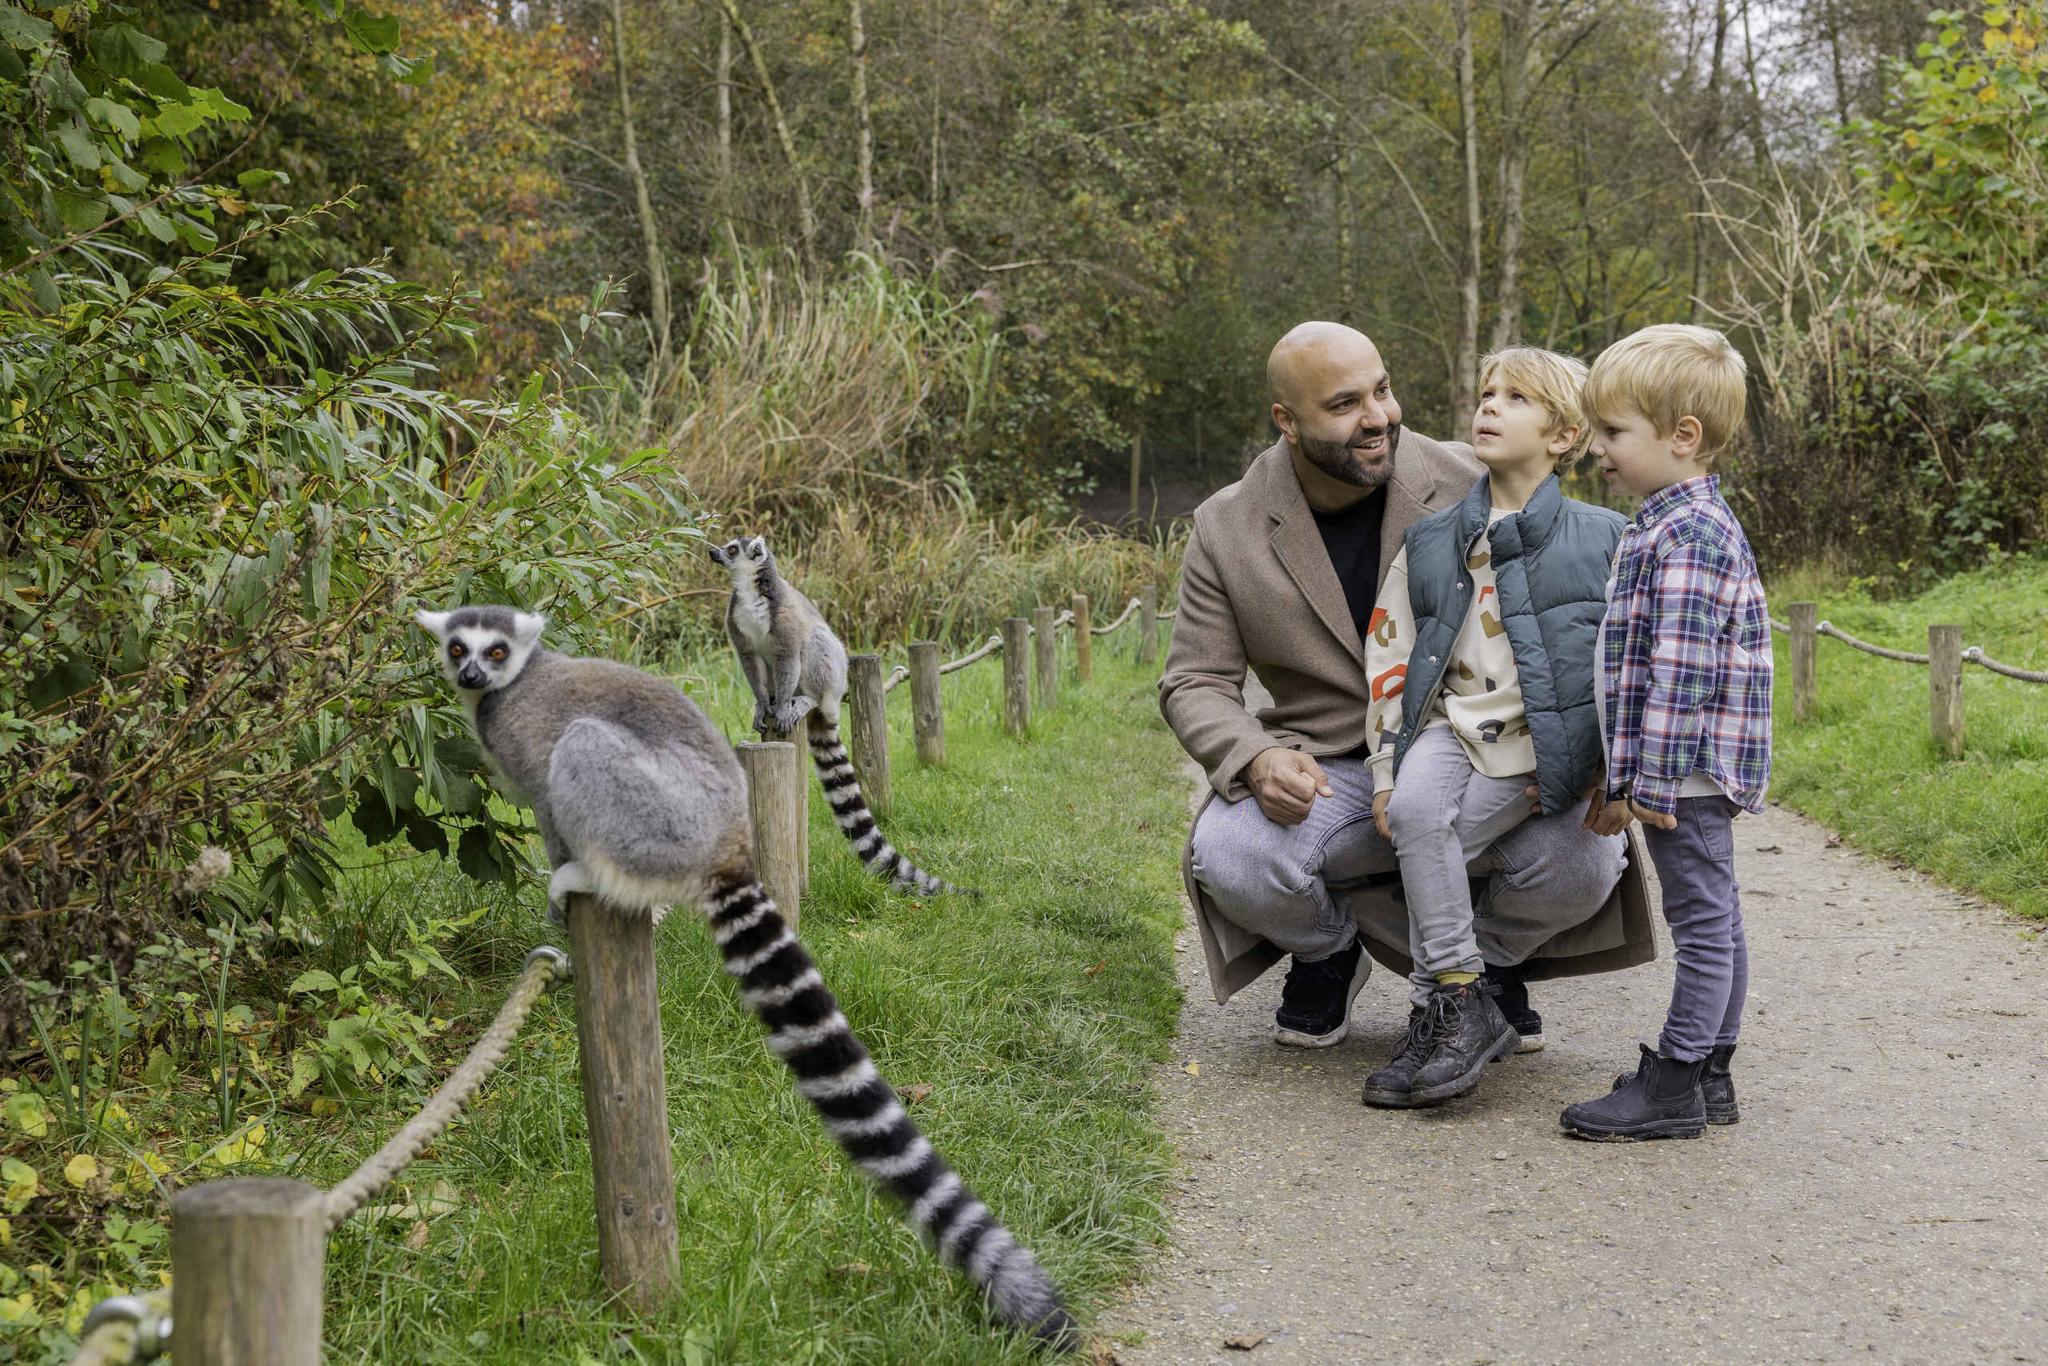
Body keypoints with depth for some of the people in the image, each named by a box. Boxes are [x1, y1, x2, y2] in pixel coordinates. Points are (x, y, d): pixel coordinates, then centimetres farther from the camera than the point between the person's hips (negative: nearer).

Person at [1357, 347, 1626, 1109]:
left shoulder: (1602, 540, 2)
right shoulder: (1432, 543, 11)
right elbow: (1389, 658, 10)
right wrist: (1385, 772, 4)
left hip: (1542, 741, -3)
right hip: (1453, 722, 3)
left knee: (1435, 845, -23)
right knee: (1414, 811, -27)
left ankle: (1445, 1009, -8)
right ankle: (1465, 1012, -19)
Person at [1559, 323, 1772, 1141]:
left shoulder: (1687, 536, -19)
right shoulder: (1672, 527, 15)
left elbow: (1681, 671, -23)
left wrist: (1651, 780, -21)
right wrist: (1620, 776, 21)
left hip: (1687, 767, -10)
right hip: (1694, 774, 10)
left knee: (1702, 920, -2)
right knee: (1715, 921, 15)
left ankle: (1674, 1087, 4)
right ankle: (1709, 1074, 24)